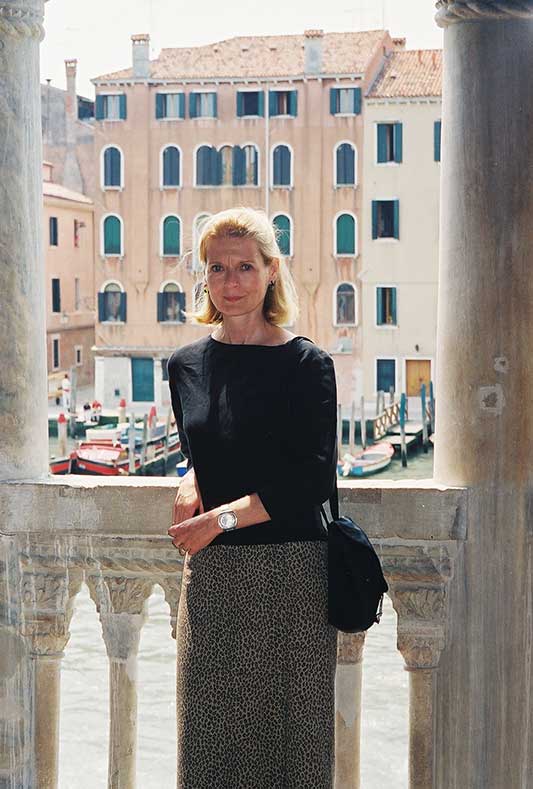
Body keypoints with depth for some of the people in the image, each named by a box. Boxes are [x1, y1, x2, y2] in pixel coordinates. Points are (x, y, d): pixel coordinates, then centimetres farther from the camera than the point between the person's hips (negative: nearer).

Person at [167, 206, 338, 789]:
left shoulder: (307, 364, -5)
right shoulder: (186, 365, 9)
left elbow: (316, 478, -10)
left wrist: (223, 516, -16)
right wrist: (191, 481, 1)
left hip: (290, 570, -4)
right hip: (210, 573, 4)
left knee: (290, 730, 2)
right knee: (209, 731, 8)